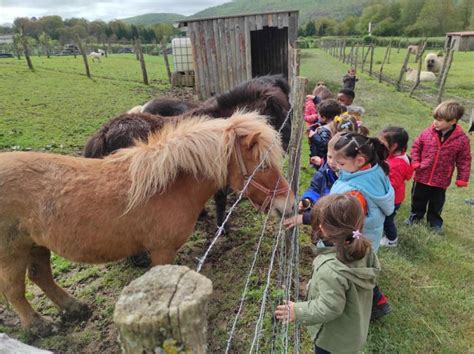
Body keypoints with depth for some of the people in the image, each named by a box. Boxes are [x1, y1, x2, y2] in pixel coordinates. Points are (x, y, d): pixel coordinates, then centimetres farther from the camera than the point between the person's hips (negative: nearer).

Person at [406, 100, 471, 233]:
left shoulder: (462, 139, -14)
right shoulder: (428, 132, -13)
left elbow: (464, 160, -5)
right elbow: (416, 146, 3)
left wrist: (462, 179, -4)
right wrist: (415, 162, -7)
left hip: (441, 180, -1)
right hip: (422, 176, 1)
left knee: (436, 203, 18)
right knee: (418, 199, 19)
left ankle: (435, 222, 40)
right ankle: (416, 215, 43)